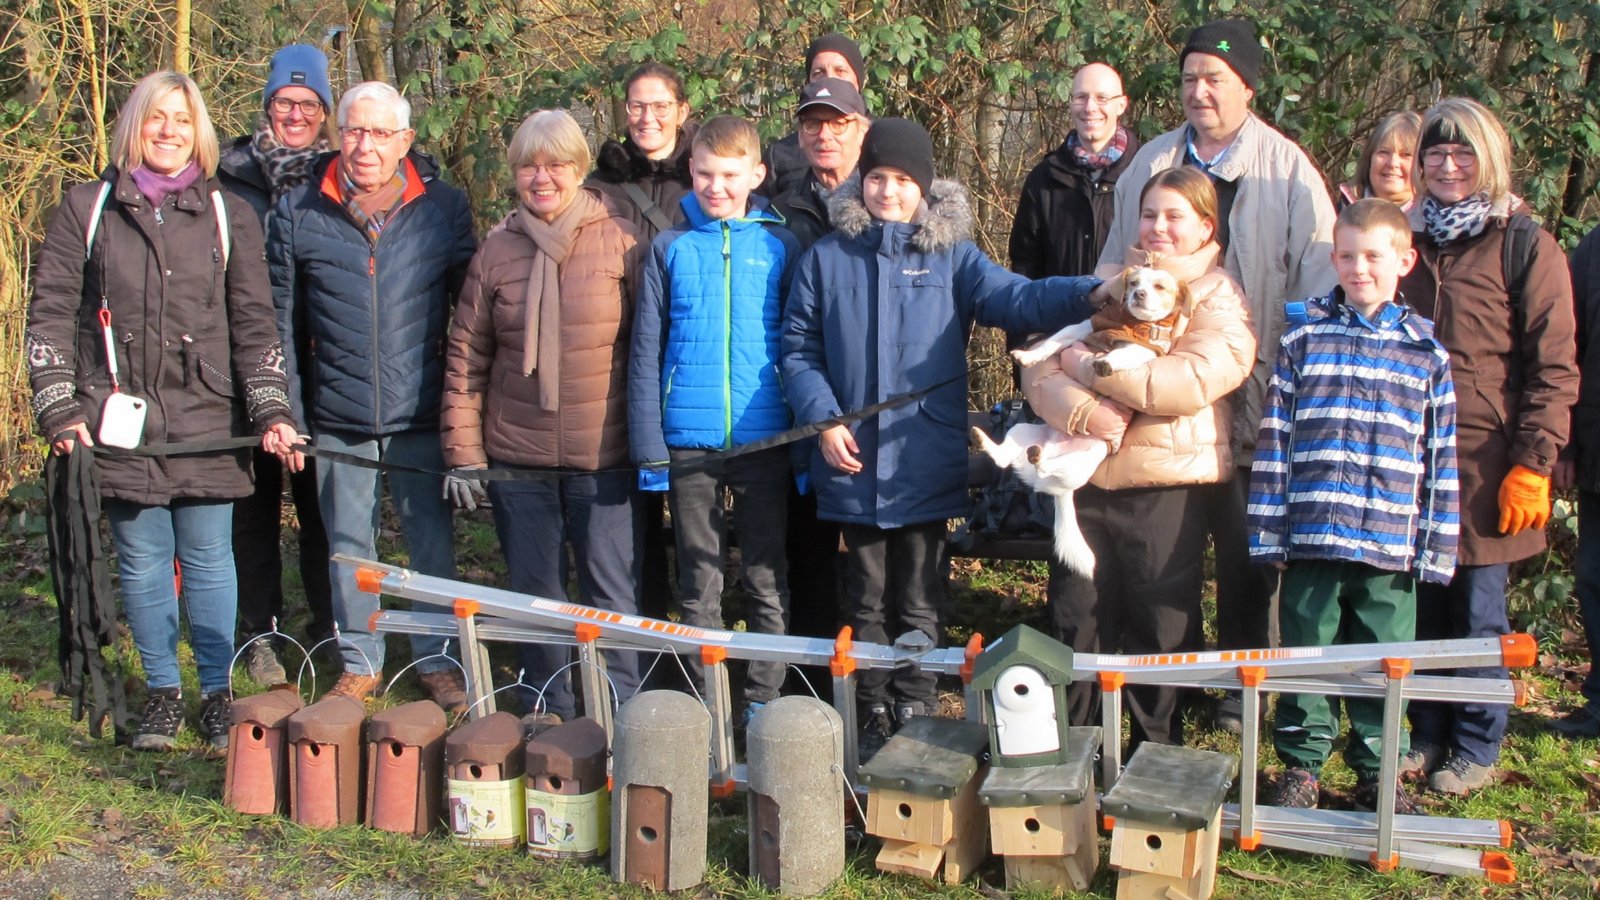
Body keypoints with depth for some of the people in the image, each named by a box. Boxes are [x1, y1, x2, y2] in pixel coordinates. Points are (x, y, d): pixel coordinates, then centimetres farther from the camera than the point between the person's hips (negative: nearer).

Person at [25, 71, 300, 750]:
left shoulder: (229, 215, 8)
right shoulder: (86, 209, 6)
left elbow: (253, 323, 7)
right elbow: (50, 313, 4)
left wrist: (270, 411, -4)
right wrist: (58, 410, -5)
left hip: (206, 421, 0)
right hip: (120, 423, 0)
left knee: (208, 560, 4)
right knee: (142, 561, 7)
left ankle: (216, 693, 18)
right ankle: (162, 691, 22)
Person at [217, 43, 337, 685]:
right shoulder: (235, 174, 3)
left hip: (321, 369, 0)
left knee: (321, 501, 6)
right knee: (255, 504, 6)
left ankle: (330, 631, 19)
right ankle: (261, 636, 17)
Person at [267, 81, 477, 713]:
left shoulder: (444, 207, 0)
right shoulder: (299, 212, 1)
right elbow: (281, 322, 5)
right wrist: (285, 412, 1)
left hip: (421, 416, -1)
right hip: (337, 422, 1)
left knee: (431, 540, 8)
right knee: (348, 543, 12)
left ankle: (438, 660, 23)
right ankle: (359, 663, 27)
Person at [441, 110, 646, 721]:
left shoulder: (621, 241, -1)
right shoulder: (497, 251, 6)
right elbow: (466, 357, 7)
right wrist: (462, 451, 2)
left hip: (605, 458, -3)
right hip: (516, 460, 3)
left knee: (612, 594, 1)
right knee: (535, 593, 12)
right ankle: (551, 716, 26)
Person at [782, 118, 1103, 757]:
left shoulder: (952, 257, 3)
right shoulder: (826, 259, 5)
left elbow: (1017, 299, -11)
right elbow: (799, 348, 5)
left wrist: (1092, 293, -27)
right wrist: (822, 417, -10)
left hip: (926, 468, -1)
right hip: (853, 466, 1)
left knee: (919, 607, 9)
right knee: (867, 603, 13)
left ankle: (916, 723, 20)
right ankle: (872, 722, 24)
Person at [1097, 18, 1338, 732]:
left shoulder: (1288, 171, 1)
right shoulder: (1149, 165, 13)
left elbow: (1318, 281, -2)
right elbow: (1113, 266, 20)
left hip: (1251, 394, -3)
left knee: (1246, 547, 4)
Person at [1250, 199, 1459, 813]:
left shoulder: (1426, 350, 6)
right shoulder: (1304, 337, 4)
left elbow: (1441, 457, 7)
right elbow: (1274, 440, 3)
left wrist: (1435, 546, 3)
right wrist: (1269, 532, -1)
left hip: (1391, 544, 1)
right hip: (1312, 537, 0)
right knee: (1305, 653, 8)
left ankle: (1378, 770, 24)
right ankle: (1301, 763, 23)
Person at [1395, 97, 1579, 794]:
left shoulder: (1525, 246, -4)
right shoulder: (1411, 239, 12)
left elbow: (1552, 366, -7)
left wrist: (1532, 464, -13)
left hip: (1484, 464, -4)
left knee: (1477, 612, 4)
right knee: (1422, 606, 9)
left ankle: (1476, 749, 18)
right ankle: (1427, 736, 23)